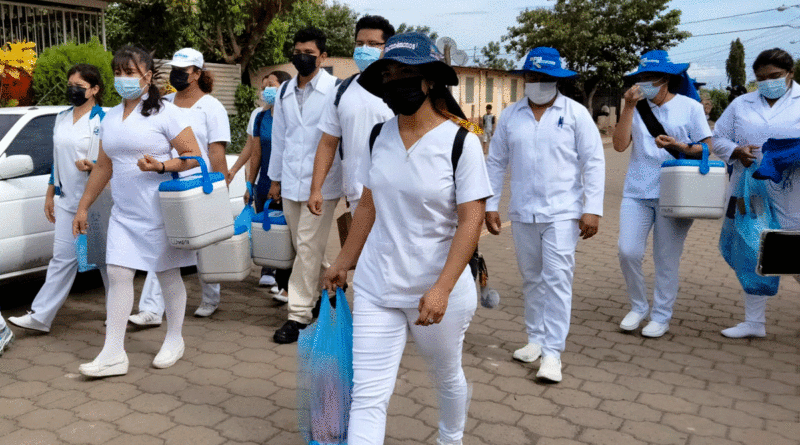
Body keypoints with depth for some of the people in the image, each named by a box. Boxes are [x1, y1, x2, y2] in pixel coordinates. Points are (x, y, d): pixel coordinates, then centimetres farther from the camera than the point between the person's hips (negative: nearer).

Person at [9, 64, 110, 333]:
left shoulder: (104, 120, -9)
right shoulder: (62, 119, 13)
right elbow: (57, 160, 19)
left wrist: (91, 166, -28)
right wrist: (50, 194, 19)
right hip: (67, 200, 6)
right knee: (62, 258, 6)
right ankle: (41, 316, 6)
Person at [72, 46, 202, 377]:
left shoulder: (166, 113, -6)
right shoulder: (110, 118, 13)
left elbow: (194, 156, -9)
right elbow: (103, 168, 18)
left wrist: (161, 166, -25)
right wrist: (83, 207, 18)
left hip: (160, 212, -6)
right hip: (123, 213, 6)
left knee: (168, 274, 6)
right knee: (118, 275, -1)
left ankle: (174, 341, 23)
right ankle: (114, 353, 3)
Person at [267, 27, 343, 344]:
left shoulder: (335, 89, -7)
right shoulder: (284, 92, 12)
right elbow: (278, 137, 16)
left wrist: (346, 178, -8)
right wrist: (275, 178, 17)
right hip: (291, 182, 6)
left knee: (308, 247, -5)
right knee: (304, 246, 13)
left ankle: (298, 315, 2)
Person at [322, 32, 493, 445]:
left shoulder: (460, 141, -13)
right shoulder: (379, 136, 2)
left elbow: (470, 221, -16)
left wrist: (441, 289, -23)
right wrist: (343, 263, 15)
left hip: (438, 289, -3)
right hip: (375, 287, 3)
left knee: (447, 377, 21)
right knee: (368, 395, 0)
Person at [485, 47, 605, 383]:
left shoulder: (576, 114, -1)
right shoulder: (510, 115, 7)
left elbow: (594, 162, -3)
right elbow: (496, 162, 11)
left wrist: (593, 209, -9)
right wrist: (489, 205, 7)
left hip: (562, 213, -4)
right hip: (522, 213, 4)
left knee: (557, 280, -9)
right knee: (531, 279, 13)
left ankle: (553, 352, -4)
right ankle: (536, 339, 27)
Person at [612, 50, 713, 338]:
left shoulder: (690, 107, 1)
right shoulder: (637, 107, 7)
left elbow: (706, 148, 0)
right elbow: (620, 144, -5)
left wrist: (679, 147, -18)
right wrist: (628, 107, -10)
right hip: (637, 192, 2)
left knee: (666, 260, 4)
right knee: (628, 252, -4)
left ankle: (661, 316, 19)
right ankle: (638, 307, 18)